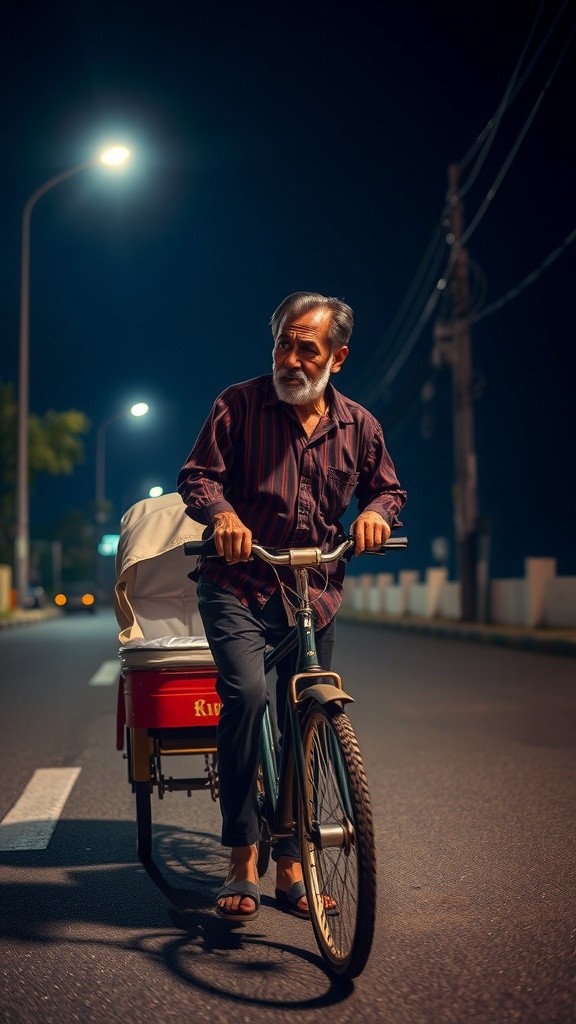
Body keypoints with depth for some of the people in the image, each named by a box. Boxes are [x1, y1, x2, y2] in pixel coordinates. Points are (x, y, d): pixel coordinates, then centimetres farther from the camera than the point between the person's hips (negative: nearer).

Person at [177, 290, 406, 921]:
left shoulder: (357, 425, 6)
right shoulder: (239, 404, -2)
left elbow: (388, 487, 17)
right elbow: (196, 475, -2)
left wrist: (375, 512, -7)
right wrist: (222, 514, -24)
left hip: (314, 592, 4)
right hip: (238, 584, -3)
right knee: (246, 692, -27)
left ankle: (290, 868, 24)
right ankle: (242, 859, -13)